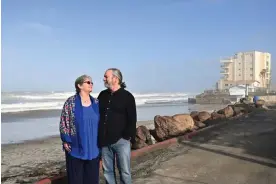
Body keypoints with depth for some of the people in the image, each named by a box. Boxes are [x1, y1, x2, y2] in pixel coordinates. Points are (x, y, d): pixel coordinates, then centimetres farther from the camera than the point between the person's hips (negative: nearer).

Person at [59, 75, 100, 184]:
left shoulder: (96, 103, 7)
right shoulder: (71, 102, -5)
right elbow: (63, 122, -5)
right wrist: (66, 141, -9)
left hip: (93, 148, 4)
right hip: (75, 147, -3)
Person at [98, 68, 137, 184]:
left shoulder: (127, 96, -3)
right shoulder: (102, 95, 11)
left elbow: (132, 120, -4)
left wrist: (128, 137, -11)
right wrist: (98, 136, 9)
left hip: (121, 141, -4)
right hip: (105, 141, 5)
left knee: (124, 171, 3)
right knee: (107, 171, 12)